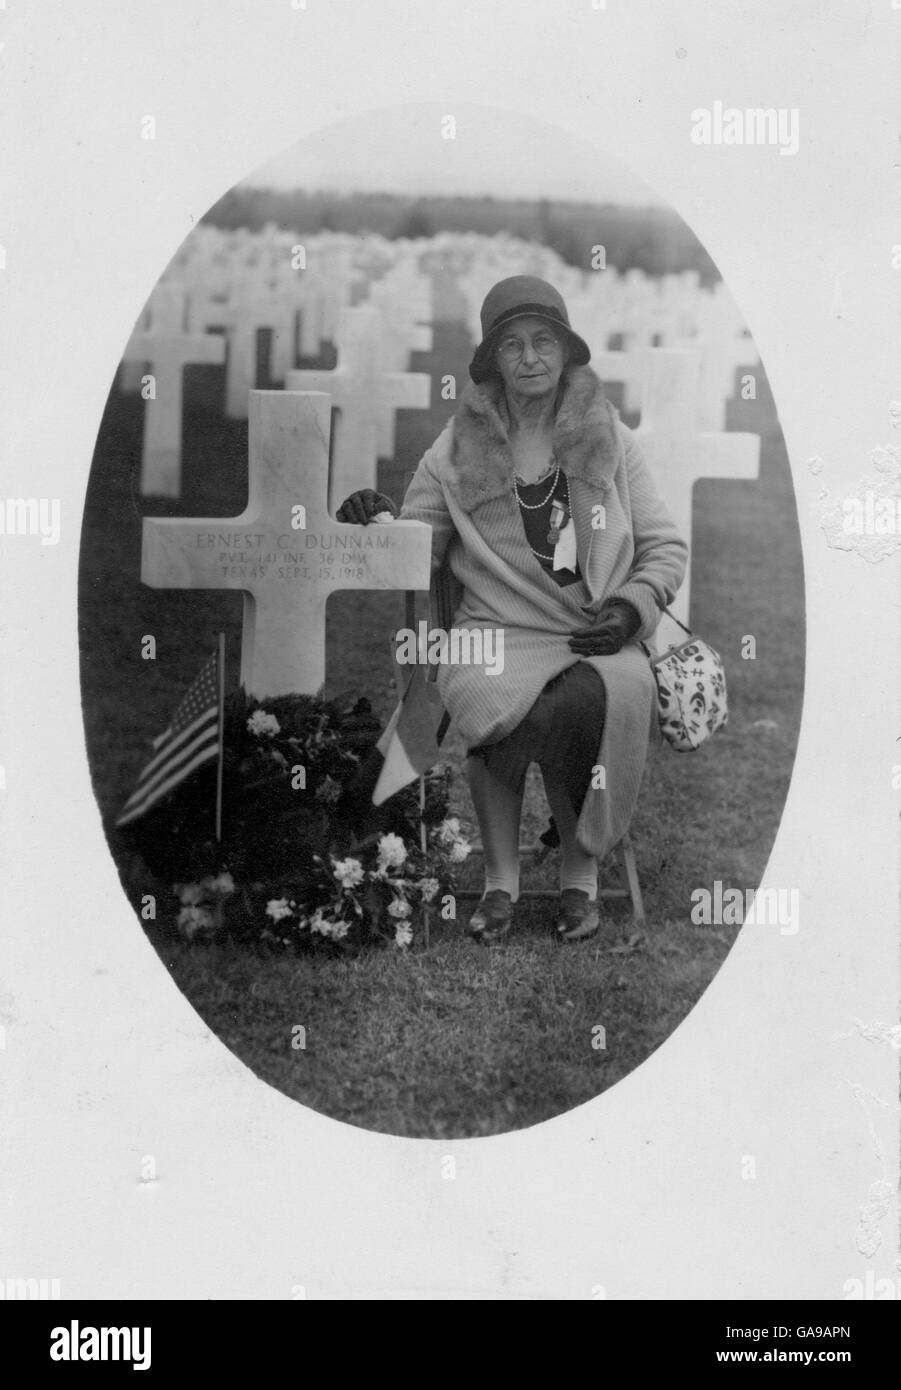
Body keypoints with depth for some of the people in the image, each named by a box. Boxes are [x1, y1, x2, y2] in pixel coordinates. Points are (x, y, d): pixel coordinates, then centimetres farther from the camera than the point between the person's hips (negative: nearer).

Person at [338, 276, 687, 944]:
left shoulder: (613, 440, 13)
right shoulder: (456, 452, 11)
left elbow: (667, 547, 14)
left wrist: (633, 606, -4)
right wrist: (380, 521, -8)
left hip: (600, 639, 0)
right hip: (497, 637, 0)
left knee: (591, 699, -35)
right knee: (501, 707, -35)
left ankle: (581, 871, -13)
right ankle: (501, 877, -15)